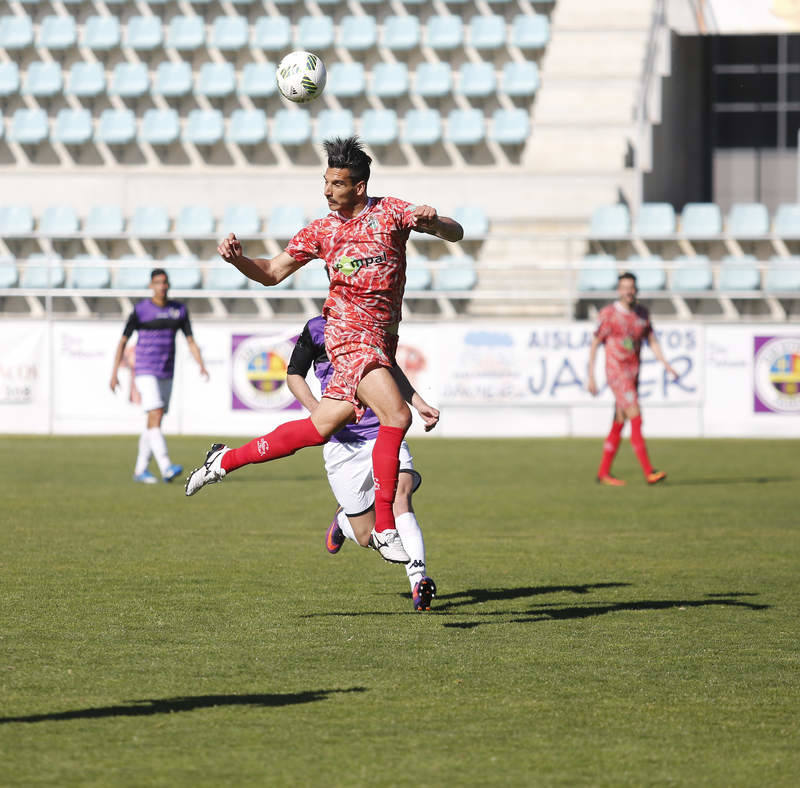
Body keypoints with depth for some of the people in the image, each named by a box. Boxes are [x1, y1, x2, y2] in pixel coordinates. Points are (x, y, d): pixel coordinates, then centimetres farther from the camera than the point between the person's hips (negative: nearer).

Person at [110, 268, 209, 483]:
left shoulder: (179, 310, 6)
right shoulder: (140, 310, -7)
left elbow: (190, 341, 6)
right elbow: (123, 341, -5)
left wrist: (201, 365, -11)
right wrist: (114, 372, -11)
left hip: (166, 374, 6)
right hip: (145, 372, -5)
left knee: (154, 424, 10)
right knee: (155, 418, -18)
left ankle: (140, 470, 20)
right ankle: (166, 468, -27)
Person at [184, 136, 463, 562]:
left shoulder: (390, 211, 4)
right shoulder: (321, 230, 6)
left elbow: (455, 234, -1)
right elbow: (273, 272, 14)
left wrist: (434, 221, -23)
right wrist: (237, 258, -6)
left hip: (383, 339, 3)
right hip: (350, 332, -3)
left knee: (322, 427, 3)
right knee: (396, 416, -23)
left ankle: (227, 459, 20)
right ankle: (384, 530, -19)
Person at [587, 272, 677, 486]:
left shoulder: (642, 313, 9)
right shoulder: (608, 313, -8)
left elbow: (652, 342, 14)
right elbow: (594, 345, -4)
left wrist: (666, 365, -1)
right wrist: (591, 377, -7)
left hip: (633, 374, 7)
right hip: (616, 372, -7)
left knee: (619, 424, 9)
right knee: (636, 418, -16)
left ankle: (603, 473, 18)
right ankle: (649, 472, -20)